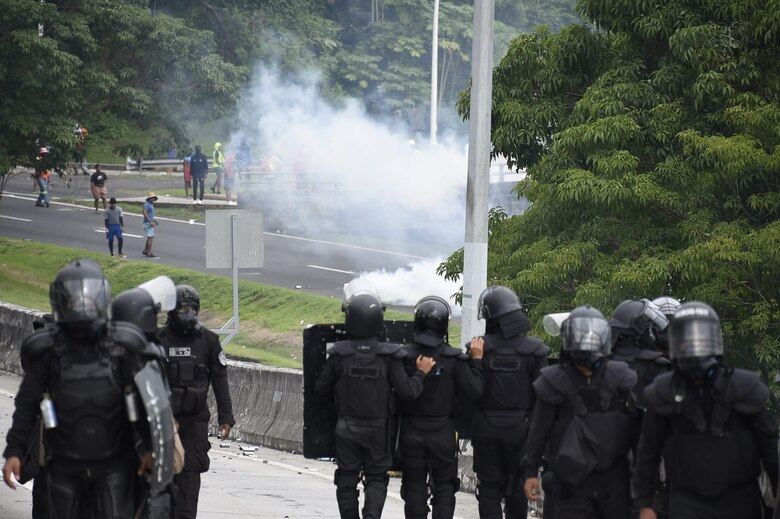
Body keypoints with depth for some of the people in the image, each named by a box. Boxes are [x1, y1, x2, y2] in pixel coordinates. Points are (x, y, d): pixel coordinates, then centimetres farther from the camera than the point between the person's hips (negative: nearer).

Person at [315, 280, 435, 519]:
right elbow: (407, 390, -12)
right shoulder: (388, 356, -13)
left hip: (346, 428, 0)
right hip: (378, 428, 0)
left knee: (347, 478, 11)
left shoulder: (339, 354, -10)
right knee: (376, 477, 9)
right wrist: (421, 373, 4)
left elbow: (322, 387, -1)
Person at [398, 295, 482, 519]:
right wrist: (477, 361, -2)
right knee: (444, 489, 9)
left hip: (411, 432, 1)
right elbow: (472, 392, -10)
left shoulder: (403, 356, -9)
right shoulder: (453, 359, -11)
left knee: (414, 487, 10)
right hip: (443, 433, -1)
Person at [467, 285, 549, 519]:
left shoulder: (480, 347, -10)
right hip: (520, 429, 1)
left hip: (486, 427, -1)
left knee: (489, 487, 6)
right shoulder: (533, 350, -8)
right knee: (517, 489, 14)